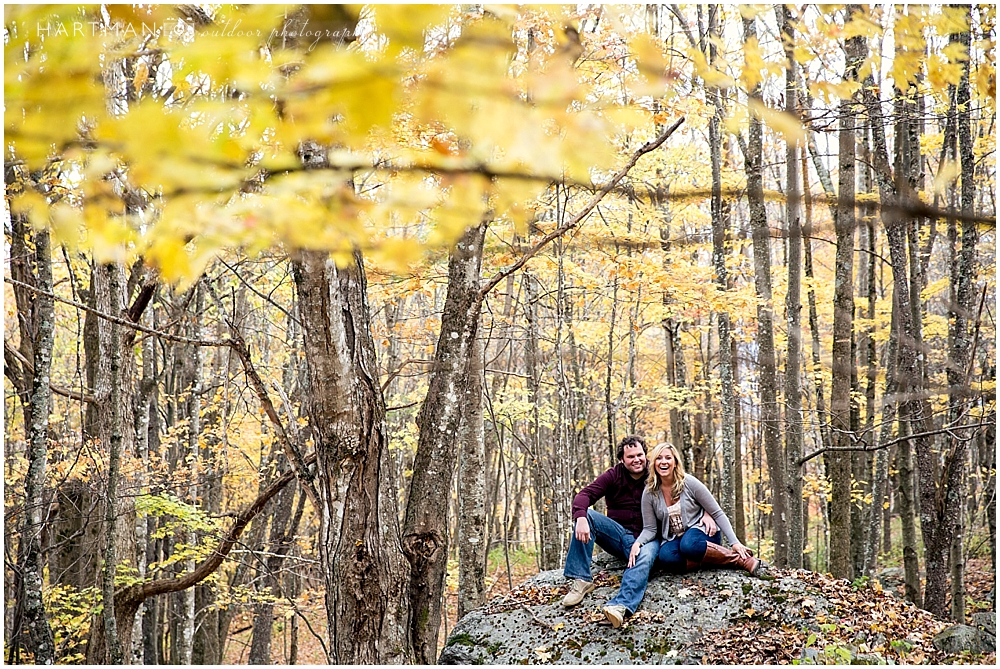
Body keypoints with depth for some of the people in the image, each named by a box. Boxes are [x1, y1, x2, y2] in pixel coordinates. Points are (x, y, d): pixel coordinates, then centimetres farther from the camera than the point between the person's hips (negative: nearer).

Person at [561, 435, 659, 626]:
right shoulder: (614, 476, 2)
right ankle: (581, 580, -27)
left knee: (645, 558, -37)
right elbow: (584, 495, -12)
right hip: (618, 534, 2)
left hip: (645, 538, -2)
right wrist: (581, 518, -34)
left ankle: (621, 605, -63)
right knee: (586, 514, -22)